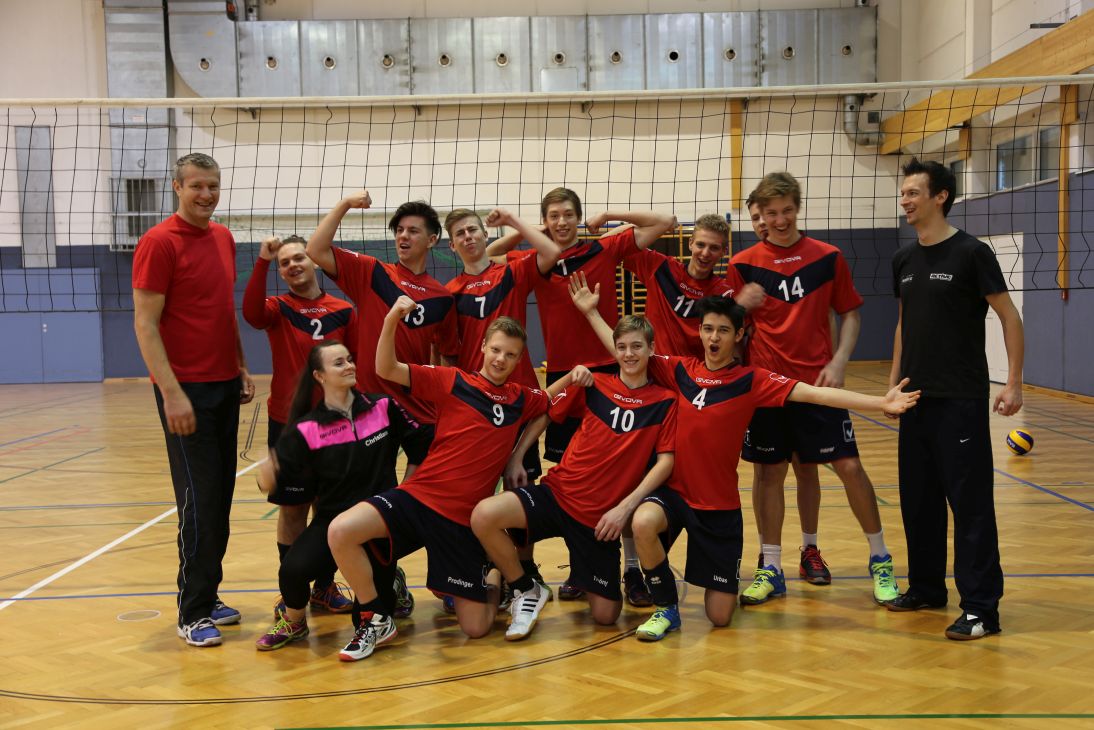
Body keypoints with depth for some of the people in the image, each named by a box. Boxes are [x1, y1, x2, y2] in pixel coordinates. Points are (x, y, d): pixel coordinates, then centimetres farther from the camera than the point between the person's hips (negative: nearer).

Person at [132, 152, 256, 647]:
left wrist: (242, 368, 14)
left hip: (225, 385, 7)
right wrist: (172, 392, -19)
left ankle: (208, 597, 21)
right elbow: (145, 323, -14)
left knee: (220, 499, 10)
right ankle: (193, 613, 7)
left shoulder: (223, 238, 12)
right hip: (186, 389, -7)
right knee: (199, 502, -4)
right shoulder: (159, 243, -10)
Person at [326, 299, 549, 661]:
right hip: (418, 496, -1)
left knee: (476, 627, -1)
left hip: (463, 518, 1)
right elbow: (386, 370, -7)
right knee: (341, 531, -28)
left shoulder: (521, 399, 9)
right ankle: (376, 620, -5)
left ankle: (495, 578, 35)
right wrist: (392, 320, -22)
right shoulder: (452, 380, 0)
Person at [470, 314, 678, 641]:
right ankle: (526, 591, -2)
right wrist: (515, 459, 2)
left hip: (602, 516, -1)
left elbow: (665, 461, -6)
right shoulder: (593, 385, 4)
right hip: (558, 493, 1)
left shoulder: (665, 402, -1)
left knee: (605, 615, -1)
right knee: (484, 516, -27)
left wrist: (625, 507, -16)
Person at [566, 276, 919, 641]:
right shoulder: (680, 369, 1)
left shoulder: (751, 380, -7)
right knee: (643, 524, -35)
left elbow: (814, 393, -16)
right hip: (673, 490, 1)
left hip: (720, 506, -1)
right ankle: (667, 608, -6)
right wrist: (591, 312, 11)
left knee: (720, 617, 1)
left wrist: (881, 402, -24)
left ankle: (722, 580, 41)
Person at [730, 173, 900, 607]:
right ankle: (771, 569, 16)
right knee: (770, 472, 5)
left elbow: (850, 313, 7)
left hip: (817, 381, 0)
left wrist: (838, 364, -6)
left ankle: (880, 560, 15)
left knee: (849, 466, -2)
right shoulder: (743, 265, 1)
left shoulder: (828, 258, 2)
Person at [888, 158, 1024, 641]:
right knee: (918, 497, 13)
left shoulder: (971, 253, -8)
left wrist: (1013, 382, -13)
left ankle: (981, 608, 2)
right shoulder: (904, 259, 10)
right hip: (916, 398, 7)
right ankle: (927, 588, 27)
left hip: (961, 400, -6)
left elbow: (1009, 316, -7)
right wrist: (894, 379, 14)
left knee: (970, 501, -4)